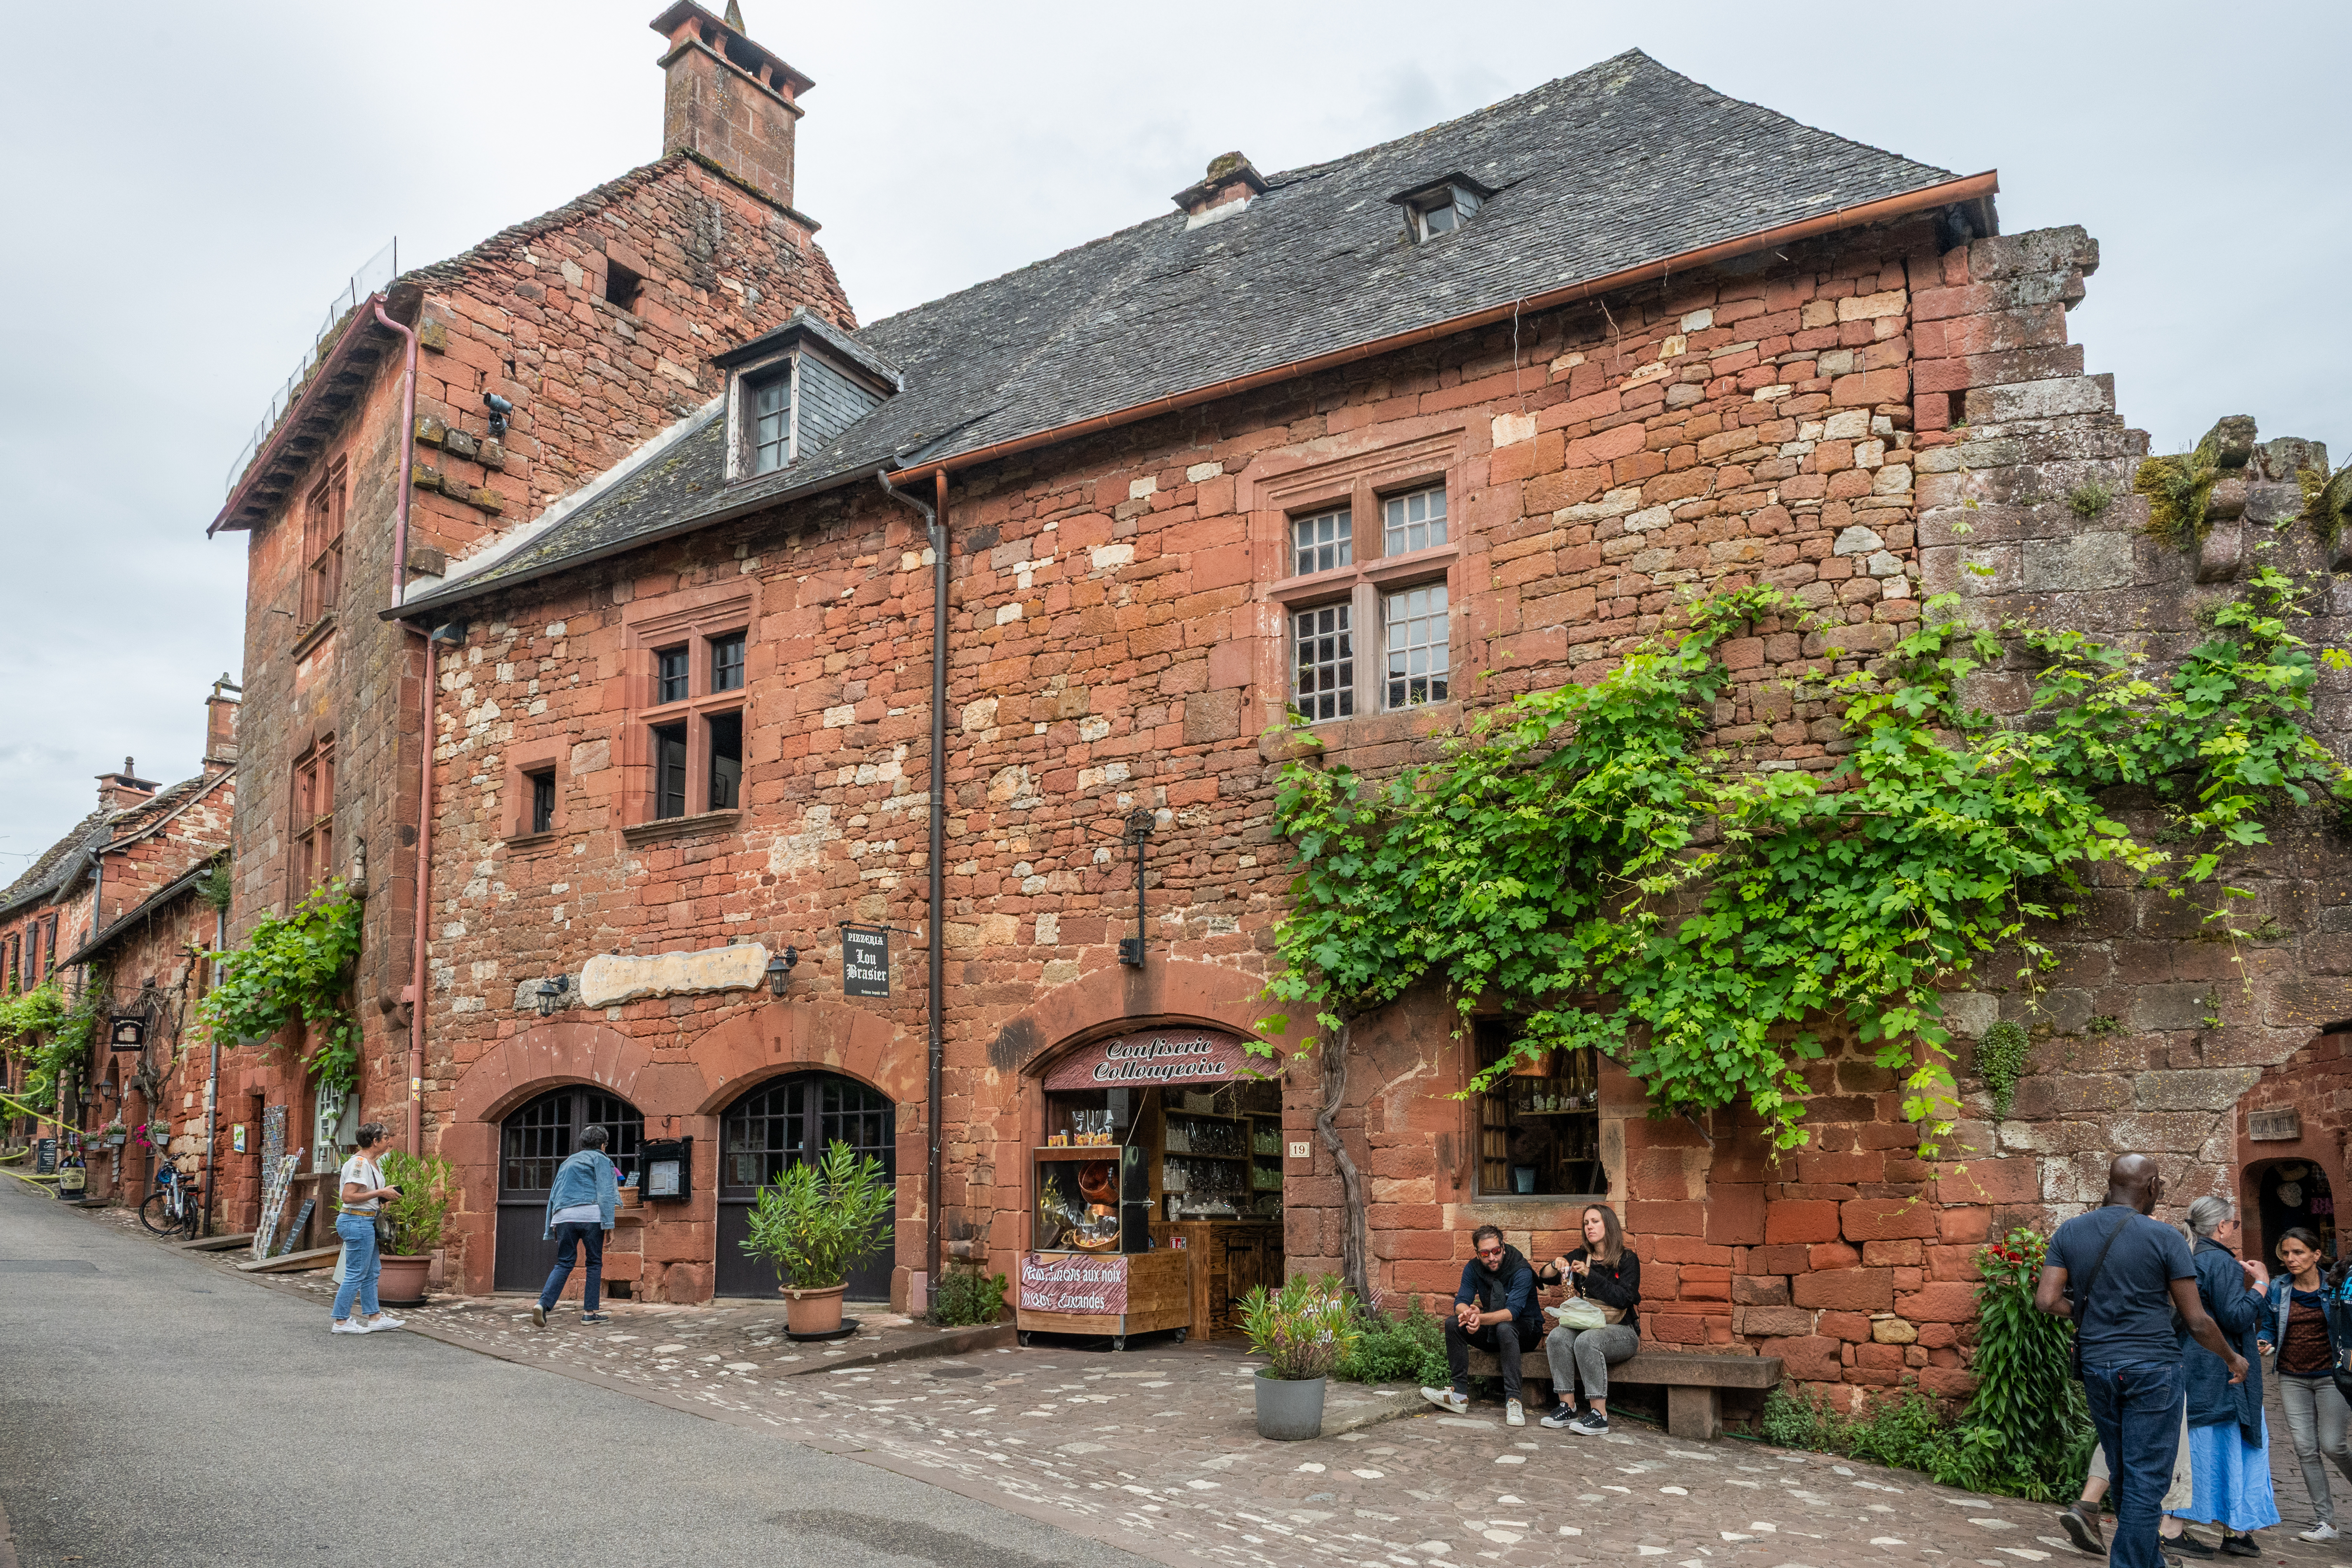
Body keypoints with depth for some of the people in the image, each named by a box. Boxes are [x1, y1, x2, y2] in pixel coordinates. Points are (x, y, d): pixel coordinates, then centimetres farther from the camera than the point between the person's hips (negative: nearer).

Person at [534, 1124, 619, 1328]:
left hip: (563, 1216, 5)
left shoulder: (567, 1163, 28)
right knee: (595, 1263, 5)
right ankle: (589, 1312, 4)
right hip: (590, 1215, -5)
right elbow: (605, 1192, -4)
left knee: (564, 1264, 6)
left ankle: (543, 1304, -14)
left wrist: (552, 1225, 23)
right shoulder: (600, 1159, 7)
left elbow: (554, 1194, 25)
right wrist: (608, 1222, -7)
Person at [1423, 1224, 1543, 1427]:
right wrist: (1468, 1313, -38)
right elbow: (1461, 1302, -13)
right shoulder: (1473, 1268, -5)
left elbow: (1512, 1312, -34)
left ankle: (1513, 1401, -38)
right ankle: (1460, 1394, -16)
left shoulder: (1521, 1271, -22)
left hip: (1526, 1329, -5)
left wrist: (1481, 1318, -50)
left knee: (1504, 1328, -38)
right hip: (1492, 1331, 5)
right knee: (1453, 1324, -17)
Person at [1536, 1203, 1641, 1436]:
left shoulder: (1627, 1260, 0)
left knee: (1586, 1340, -34)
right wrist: (1556, 1266, -11)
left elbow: (1623, 1299, -14)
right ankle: (1567, 1407, -24)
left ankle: (1599, 1415, -31)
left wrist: (1590, 1275, -21)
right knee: (1557, 1336, -27)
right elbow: (1543, 1277, 11)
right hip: (1584, 1326, 4)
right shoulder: (1580, 1257, 13)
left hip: (1621, 1332, -4)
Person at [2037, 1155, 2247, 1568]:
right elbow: (2197, 1321, -5)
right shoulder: (2164, 1238, -9)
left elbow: (2047, 1301, -6)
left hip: (2096, 1367, 4)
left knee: (2123, 1474, 18)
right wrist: (2232, 1359, 13)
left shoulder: (2069, 1232, 1)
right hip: (2153, 1367, -4)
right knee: (2147, 1481, 1)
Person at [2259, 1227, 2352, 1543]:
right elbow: (2269, 1327, 10)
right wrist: (2262, 1343, -9)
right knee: (2305, 1448, -1)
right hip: (2293, 1378, 3)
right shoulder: (2278, 1288, 4)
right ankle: (2326, 1521, 7)